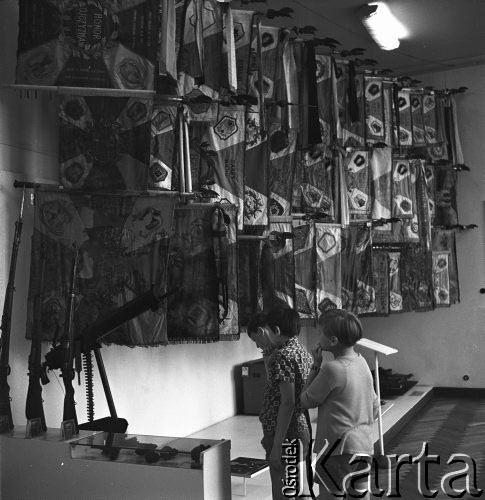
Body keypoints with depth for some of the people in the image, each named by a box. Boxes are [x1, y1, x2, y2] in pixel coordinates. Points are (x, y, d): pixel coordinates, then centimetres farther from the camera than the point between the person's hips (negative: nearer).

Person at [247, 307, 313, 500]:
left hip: (286, 435, -10)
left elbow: (287, 402, -23)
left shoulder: (283, 356, -18)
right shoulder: (304, 353, 11)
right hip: (301, 432, 10)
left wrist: (276, 446, -21)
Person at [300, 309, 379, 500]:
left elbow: (306, 401, -7)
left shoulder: (332, 369, -19)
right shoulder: (362, 362, 5)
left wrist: (316, 365, -5)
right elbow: (375, 407, 13)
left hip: (339, 449, -8)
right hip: (364, 446, 8)